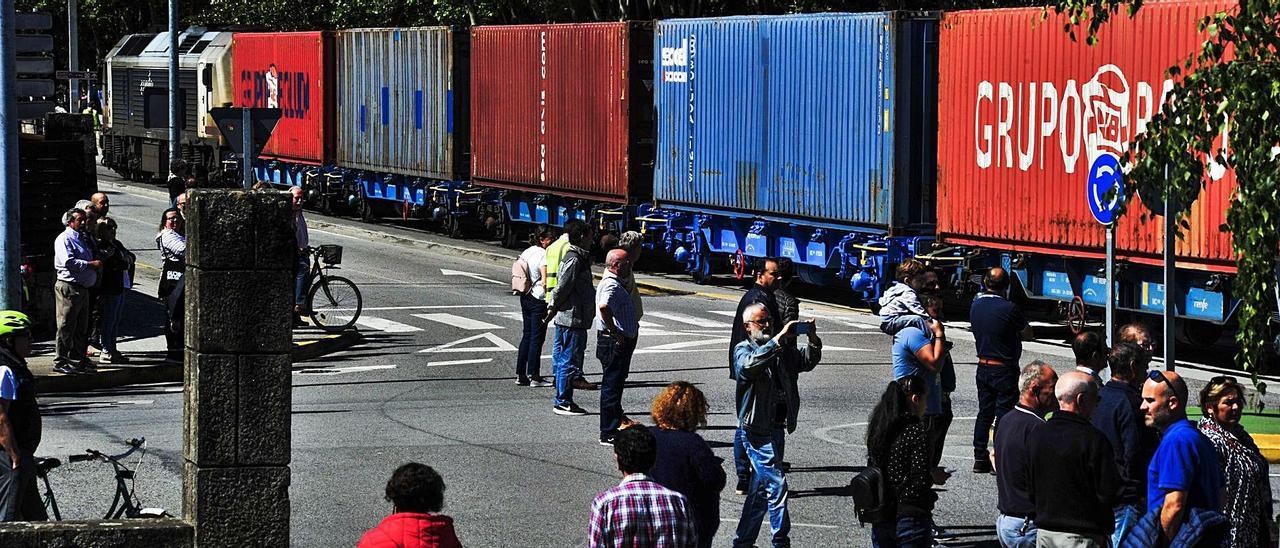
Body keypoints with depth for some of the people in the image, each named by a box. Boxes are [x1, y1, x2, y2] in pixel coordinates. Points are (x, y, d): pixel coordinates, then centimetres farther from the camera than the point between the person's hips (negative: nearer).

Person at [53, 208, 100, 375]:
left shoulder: (84, 239, 21)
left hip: (83, 289, 9)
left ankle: (78, 360, 19)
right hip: (68, 287, -9)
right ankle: (60, 362, -5)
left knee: (82, 328, 12)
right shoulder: (64, 239, -7)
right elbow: (68, 261, -20)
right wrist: (91, 264, -17)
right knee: (66, 326, -7)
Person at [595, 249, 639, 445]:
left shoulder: (614, 283, 17)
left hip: (619, 342, 11)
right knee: (611, 387, -6)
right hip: (614, 343, -11)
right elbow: (604, 307, -37)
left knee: (614, 386, 17)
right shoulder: (612, 285, -18)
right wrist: (615, 332, -27)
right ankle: (608, 434, -4)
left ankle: (613, 429, 26)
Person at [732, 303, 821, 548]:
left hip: (777, 427, 8)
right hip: (757, 429, -8)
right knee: (776, 484, -14)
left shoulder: (778, 350, 16)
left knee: (761, 489, 14)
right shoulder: (743, 350, -5)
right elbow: (750, 365, -28)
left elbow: (807, 362, 11)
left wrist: (812, 340, -9)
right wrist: (779, 338, -31)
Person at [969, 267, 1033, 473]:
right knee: (1004, 414, 0)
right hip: (1005, 369, -6)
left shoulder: (975, 305, 1)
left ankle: (980, 458, 14)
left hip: (983, 367, 6)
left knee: (984, 413, 13)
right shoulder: (1008, 308, -19)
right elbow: (1028, 334, -7)